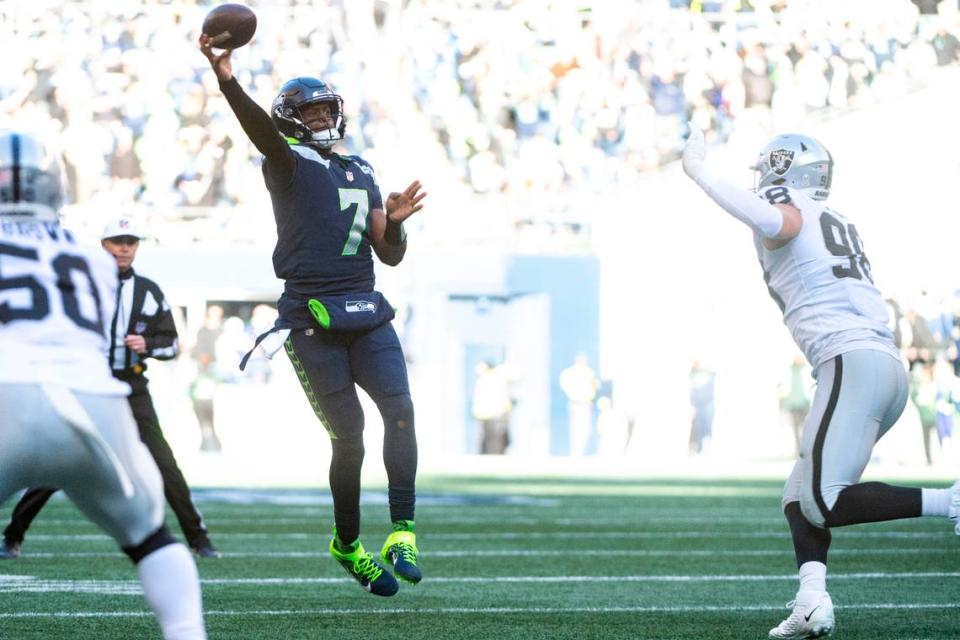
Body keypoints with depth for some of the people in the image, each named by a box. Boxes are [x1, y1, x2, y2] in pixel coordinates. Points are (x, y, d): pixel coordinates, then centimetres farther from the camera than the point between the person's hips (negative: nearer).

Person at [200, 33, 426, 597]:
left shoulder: (360, 173, 19)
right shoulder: (289, 162, 1)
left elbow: (390, 254, 21)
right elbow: (262, 129, -23)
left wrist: (395, 223, -2)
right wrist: (228, 82, -42)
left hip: (367, 315, 5)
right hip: (312, 318, -5)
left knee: (400, 409, -13)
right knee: (349, 434, -4)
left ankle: (402, 533, -12)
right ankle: (348, 545, 15)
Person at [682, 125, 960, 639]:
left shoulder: (788, 213, 0)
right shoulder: (841, 226, 26)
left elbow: (767, 217, -25)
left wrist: (698, 172, -15)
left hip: (852, 364, -9)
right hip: (890, 368, 9)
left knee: (824, 504, -13)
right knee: (799, 497, 11)